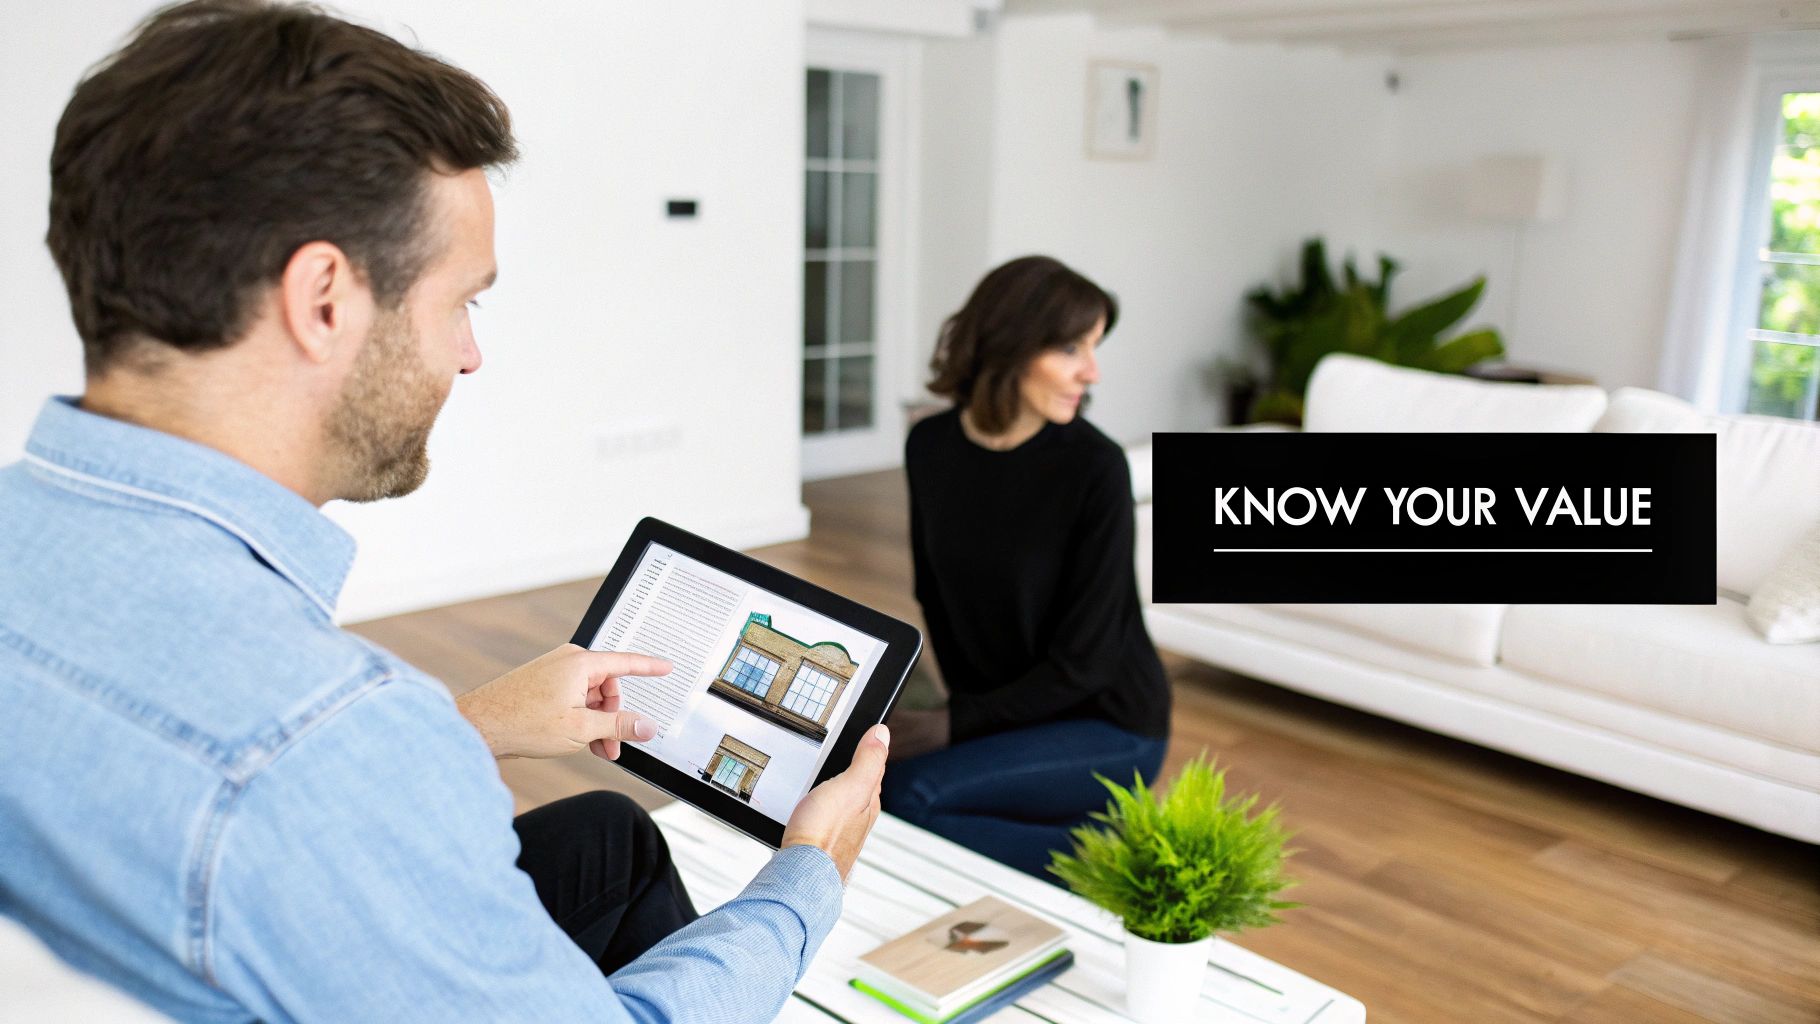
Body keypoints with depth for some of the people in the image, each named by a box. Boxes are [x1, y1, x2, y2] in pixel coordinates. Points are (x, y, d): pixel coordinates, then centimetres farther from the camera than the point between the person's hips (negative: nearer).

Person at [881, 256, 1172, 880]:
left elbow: (1084, 657, -19)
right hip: (1005, 712, 6)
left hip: (1107, 725, -6)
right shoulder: (931, 447, -5)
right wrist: (968, 709, -3)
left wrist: (958, 725, -18)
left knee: (907, 794, -25)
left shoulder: (1094, 466, -21)